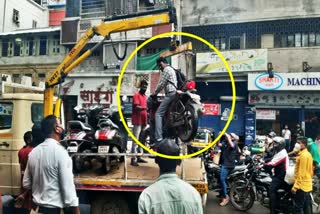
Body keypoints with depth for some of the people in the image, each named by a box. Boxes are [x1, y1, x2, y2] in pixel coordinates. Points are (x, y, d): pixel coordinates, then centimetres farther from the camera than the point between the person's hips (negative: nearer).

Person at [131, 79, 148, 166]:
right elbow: (136, 107, -17)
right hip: (137, 121, -8)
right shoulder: (136, 95, -4)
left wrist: (147, 114, 11)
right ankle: (133, 159, -9)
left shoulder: (145, 96, 19)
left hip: (143, 121, 8)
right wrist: (145, 108, -27)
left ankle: (139, 157, 21)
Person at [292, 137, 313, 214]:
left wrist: (295, 186, -19)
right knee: (307, 208, 15)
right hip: (307, 185, 10)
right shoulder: (308, 154, 13)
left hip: (301, 185, -10)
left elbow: (301, 173, -21)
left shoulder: (303, 155, -18)